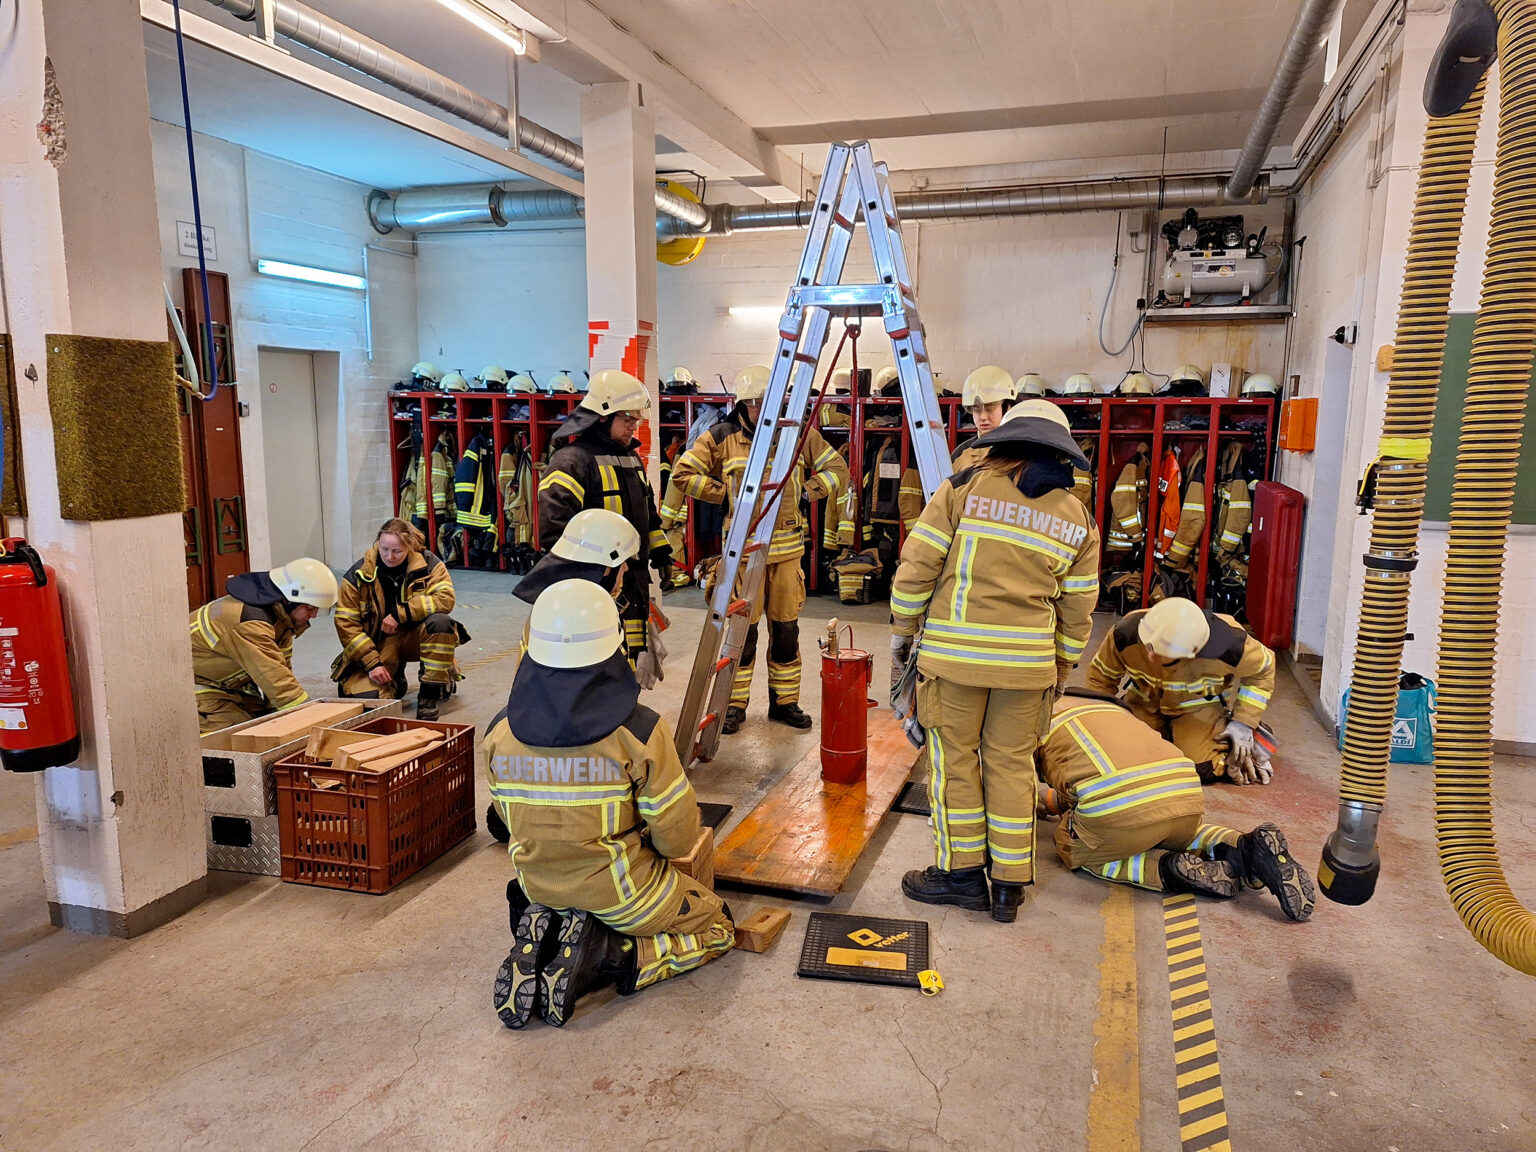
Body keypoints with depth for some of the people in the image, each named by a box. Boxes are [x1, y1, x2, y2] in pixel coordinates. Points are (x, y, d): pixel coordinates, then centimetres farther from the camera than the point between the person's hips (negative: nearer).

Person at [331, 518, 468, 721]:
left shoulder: (428, 564, -9)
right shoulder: (358, 575, -8)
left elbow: (445, 598, -22)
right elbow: (346, 623, -9)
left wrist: (400, 614, -27)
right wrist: (372, 663, -17)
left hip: (415, 636, 0)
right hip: (378, 642, 0)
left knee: (440, 622, -34)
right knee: (367, 697, -24)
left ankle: (430, 694, -20)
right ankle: (395, 680, 16)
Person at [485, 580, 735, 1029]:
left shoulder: (500, 734, -13)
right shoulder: (640, 732, -25)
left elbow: (512, 818, 4)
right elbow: (678, 840, -17)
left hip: (540, 890, 5)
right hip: (621, 896, -4)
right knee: (717, 928, 20)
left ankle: (542, 938, 4)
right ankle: (609, 958, -5)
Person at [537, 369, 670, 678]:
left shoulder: (632, 459, 17)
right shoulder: (572, 461, -13)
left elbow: (648, 511, 29)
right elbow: (555, 531, -21)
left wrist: (661, 554, 22)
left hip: (634, 585, 9)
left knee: (634, 660, 17)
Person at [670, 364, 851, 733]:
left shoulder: (800, 434, 5)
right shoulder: (722, 437, -1)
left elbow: (838, 470, 12)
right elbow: (682, 473, 2)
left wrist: (808, 488, -5)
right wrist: (724, 491, -6)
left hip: (787, 547, 2)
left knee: (786, 628, 8)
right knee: (742, 629, 1)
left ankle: (785, 701, 22)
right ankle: (734, 704, 14)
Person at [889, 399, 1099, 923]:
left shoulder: (965, 487, -2)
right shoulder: (1077, 518, 8)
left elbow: (917, 567, -5)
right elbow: (1078, 608, 11)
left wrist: (901, 630, 7)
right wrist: (1063, 667, 24)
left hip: (954, 651, -3)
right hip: (1029, 661, 3)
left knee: (954, 757, 9)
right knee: (1012, 764, 13)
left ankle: (962, 872, 19)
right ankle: (1010, 884, 21)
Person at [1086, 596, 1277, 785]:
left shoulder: (1228, 645, -36)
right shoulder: (1125, 635, -33)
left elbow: (1264, 668, -11)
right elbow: (1100, 676, -11)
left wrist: (1243, 723, -13)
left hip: (1200, 707, -2)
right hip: (1146, 704, 2)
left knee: (1201, 769, -20)